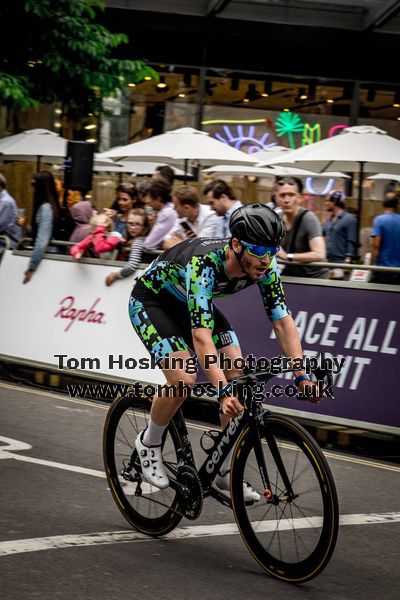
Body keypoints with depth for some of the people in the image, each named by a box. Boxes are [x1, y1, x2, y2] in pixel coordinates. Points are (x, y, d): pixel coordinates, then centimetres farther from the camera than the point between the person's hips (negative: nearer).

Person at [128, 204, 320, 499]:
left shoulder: (265, 267, -22)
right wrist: (223, 391, -56)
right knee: (184, 379, -26)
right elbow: (201, 336, -47)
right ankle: (149, 443, 3)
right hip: (151, 301, -6)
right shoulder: (204, 264, -41)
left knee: (239, 377, -8)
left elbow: (283, 321, -19)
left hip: (192, 303, 7)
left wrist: (302, 376, -29)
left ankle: (226, 472, 4)